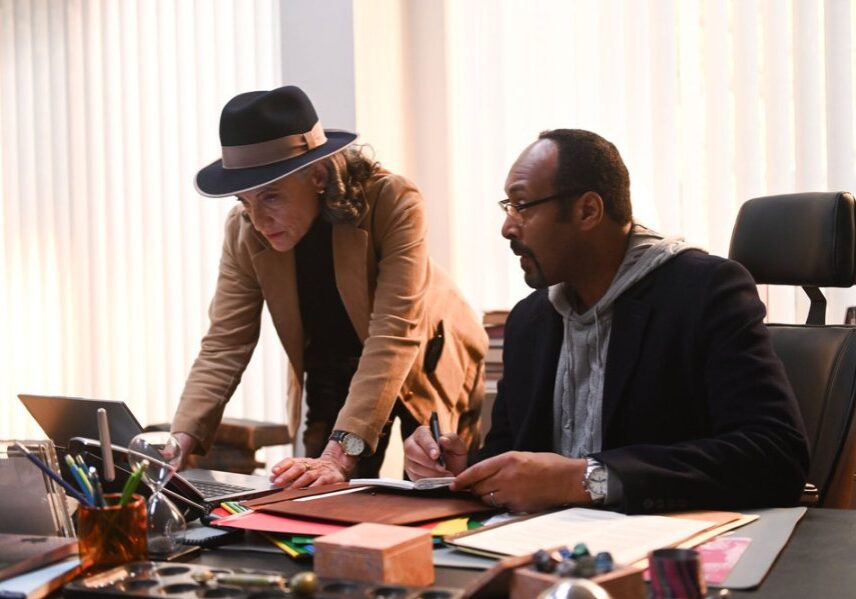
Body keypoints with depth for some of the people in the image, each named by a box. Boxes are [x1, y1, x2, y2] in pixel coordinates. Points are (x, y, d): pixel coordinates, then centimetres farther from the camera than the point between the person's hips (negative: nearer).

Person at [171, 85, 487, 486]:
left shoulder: (393, 203, -33)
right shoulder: (243, 231, -20)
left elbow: (393, 336, -38)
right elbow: (224, 347, -19)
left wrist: (341, 453, -48)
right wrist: (181, 442, -35)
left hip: (427, 365, -3)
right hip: (333, 373, 3)